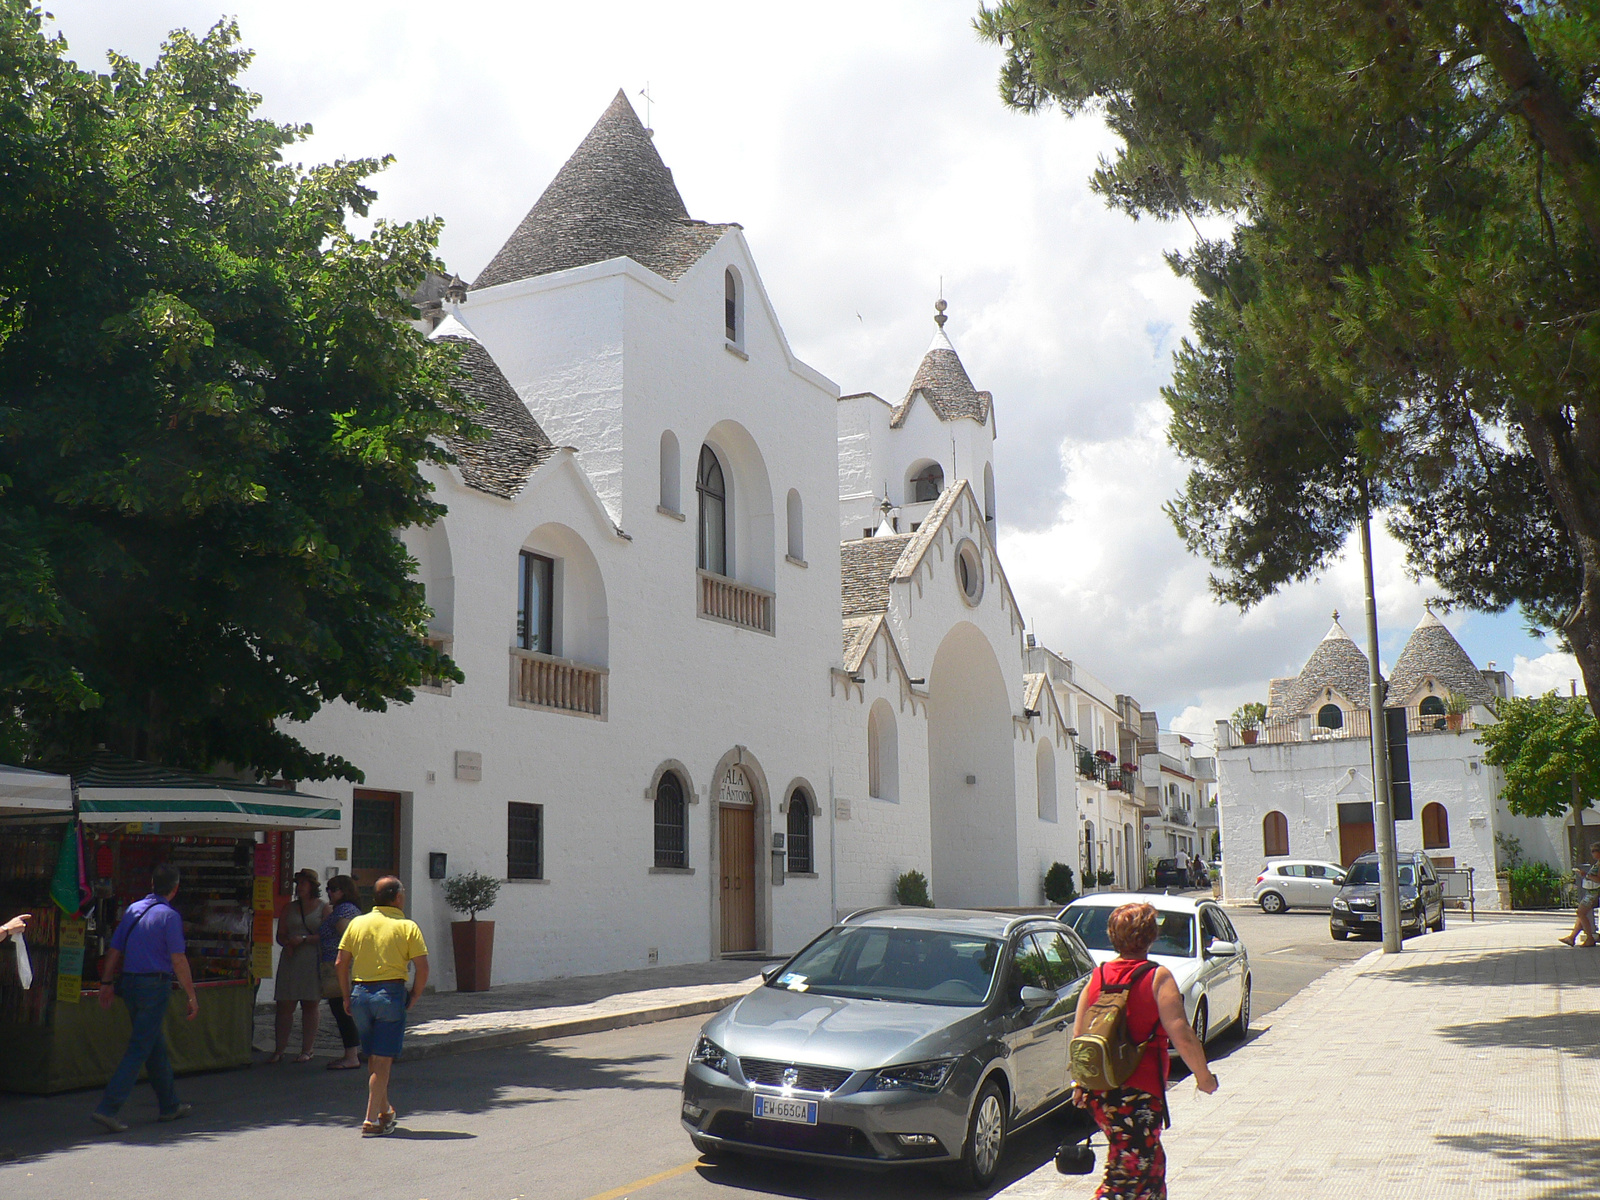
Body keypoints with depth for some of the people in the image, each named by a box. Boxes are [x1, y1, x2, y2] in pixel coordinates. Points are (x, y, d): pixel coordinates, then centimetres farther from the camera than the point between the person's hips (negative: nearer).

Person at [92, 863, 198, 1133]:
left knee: (156, 1045, 16)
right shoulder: (169, 916, -11)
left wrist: (107, 983, 19)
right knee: (140, 1048, -4)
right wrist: (192, 996, -7)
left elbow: (114, 950, 10)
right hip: (155, 985, -7)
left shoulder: (133, 909, 8)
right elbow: (179, 961, -13)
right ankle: (109, 1108, -11)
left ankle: (169, 1106, 26)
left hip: (129, 983, 7)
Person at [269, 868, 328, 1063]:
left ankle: (306, 1050, 5)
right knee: (285, 1006, -1)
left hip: (313, 961, -3)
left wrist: (304, 939, -15)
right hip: (290, 959, 3)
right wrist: (288, 944, -7)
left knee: (310, 1006, 0)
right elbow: (280, 935, 14)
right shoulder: (289, 908, 16)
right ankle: (279, 1050, 4)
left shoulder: (323, 908, 4)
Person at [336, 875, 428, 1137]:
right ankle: (372, 1120, -3)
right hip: (391, 992, -4)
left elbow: (341, 963, 6)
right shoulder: (407, 927, -3)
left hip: (360, 992, 4)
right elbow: (423, 968, -8)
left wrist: (347, 996, 13)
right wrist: (413, 997, 3)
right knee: (383, 1060, 0)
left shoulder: (357, 923, 7)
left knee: (374, 1057, 19)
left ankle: (384, 1110, 33)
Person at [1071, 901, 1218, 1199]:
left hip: (1099, 1093, 6)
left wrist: (1080, 1083, 15)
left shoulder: (1097, 976, 5)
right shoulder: (1157, 977, -10)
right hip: (1139, 1093, -6)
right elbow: (1181, 1035, -16)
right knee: (1130, 1174, 1)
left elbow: (1078, 1035, 6)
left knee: (1151, 1162, 25)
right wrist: (1203, 1075, -2)